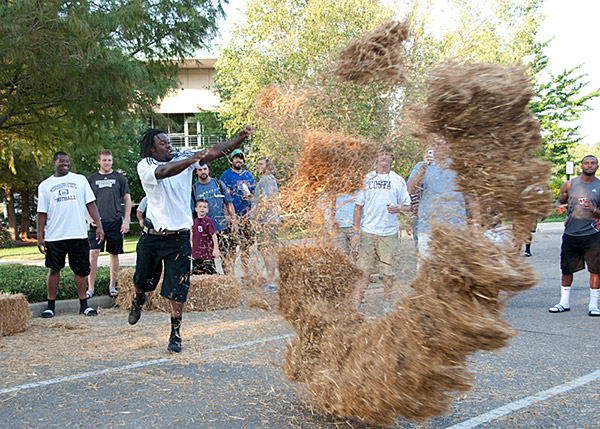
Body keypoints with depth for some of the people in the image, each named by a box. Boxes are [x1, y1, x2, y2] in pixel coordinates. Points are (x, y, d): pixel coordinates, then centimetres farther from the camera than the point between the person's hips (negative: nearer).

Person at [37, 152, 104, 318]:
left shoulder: (80, 180, 9)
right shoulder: (45, 185, 8)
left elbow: (90, 203, 8)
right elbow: (42, 212, 7)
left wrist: (99, 225, -1)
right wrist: (40, 236, 0)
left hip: (79, 235, 1)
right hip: (54, 236, 0)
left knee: (81, 270, 4)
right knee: (54, 269, 3)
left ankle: (83, 304, 14)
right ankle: (51, 306, 14)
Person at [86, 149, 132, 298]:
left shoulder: (119, 178, 7)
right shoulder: (92, 179, 10)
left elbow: (127, 200, 8)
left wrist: (126, 220, 0)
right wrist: (90, 218, -1)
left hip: (115, 221, 0)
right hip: (97, 222, 0)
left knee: (114, 254, 5)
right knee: (93, 253, -10)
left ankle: (112, 286, 16)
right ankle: (90, 288, -4)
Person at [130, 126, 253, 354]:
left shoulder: (183, 158, 0)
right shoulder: (144, 166, -9)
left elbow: (215, 151, -10)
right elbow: (162, 172, -32)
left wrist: (239, 138, -26)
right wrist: (192, 160, -46)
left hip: (179, 237, 0)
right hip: (152, 236, 0)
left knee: (177, 289, -3)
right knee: (143, 281, 19)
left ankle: (175, 334, 11)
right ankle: (138, 301, 54)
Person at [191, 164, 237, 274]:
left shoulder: (219, 184, 6)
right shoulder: (194, 189, 4)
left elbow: (229, 203, 10)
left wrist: (234, 221, 4)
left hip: (223, 226, 0)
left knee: (226, 255, -5)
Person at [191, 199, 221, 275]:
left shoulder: (208, 221, -10)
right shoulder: (194, 221, 9)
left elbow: (214, 235, -12)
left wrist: (216, 249, -18)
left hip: (207, 254, -7)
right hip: (196, 253, 7)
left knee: (210, 273, -7)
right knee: (196, 274, 11)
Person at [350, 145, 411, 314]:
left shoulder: (398, 181, 6)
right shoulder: (366, 178, 7)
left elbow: (407, 206, 10)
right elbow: (358, 206, 8)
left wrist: (397, 208, -14)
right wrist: (356, 232, 1)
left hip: (389, 232, 0)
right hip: (367, 231, 0)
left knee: (389, 271, 5)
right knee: (364, 270, 0)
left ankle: (387, 304, 20)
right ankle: (356, 304, 7)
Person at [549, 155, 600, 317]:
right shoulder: (569, 184, 7)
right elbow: (559, 201, 17)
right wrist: (560, 207, -7)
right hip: (570, 234, 2)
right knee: (566, 269, 6)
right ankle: (564, 302, 18)